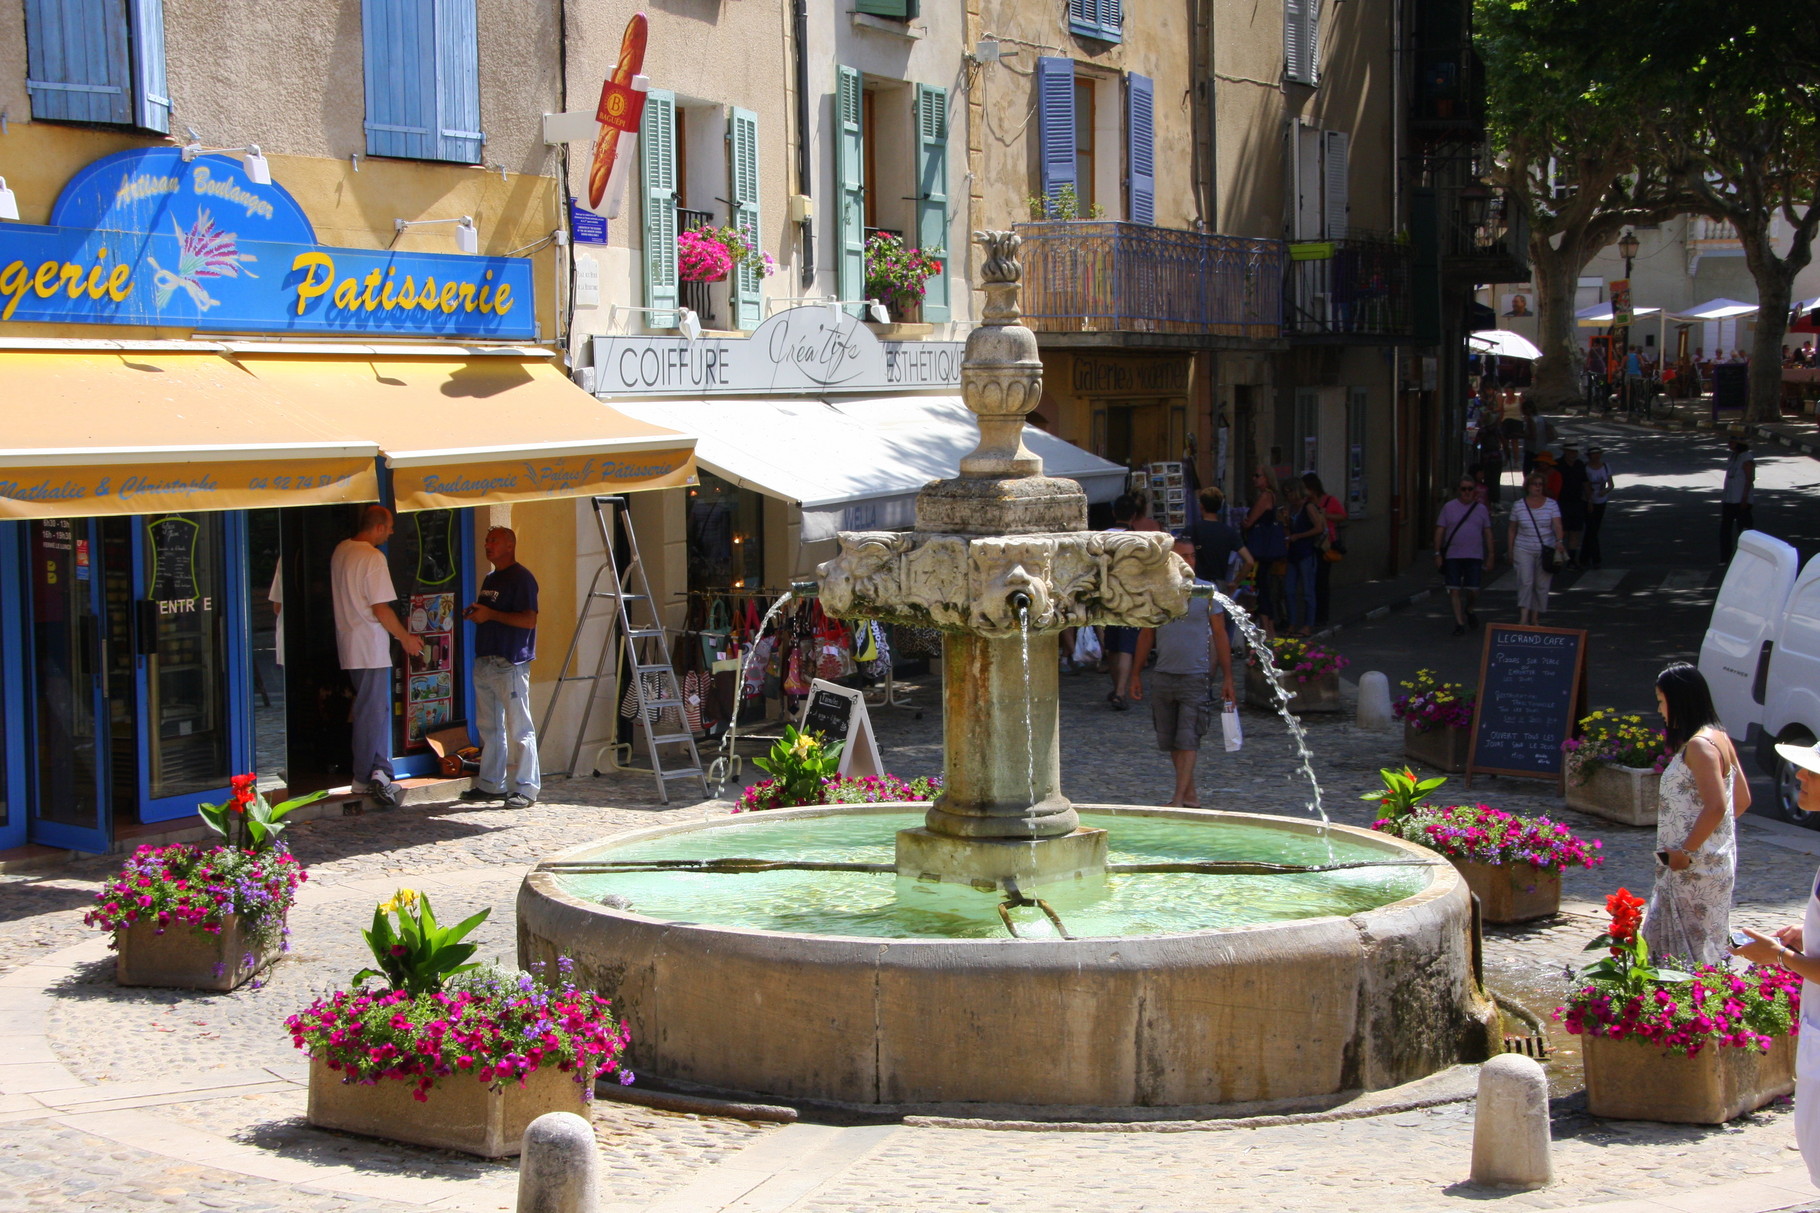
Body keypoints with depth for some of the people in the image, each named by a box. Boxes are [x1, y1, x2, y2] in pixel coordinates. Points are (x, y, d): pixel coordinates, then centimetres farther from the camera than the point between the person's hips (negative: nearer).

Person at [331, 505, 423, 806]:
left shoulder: (341, 551, 10)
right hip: (370, 646, -9)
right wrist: (406, 637, -4)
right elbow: (381, 609, -18)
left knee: (378, 707, 14)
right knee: (371, 711, -2)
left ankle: (380, 771, 14)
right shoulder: (373, 557, -17)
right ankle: (363, 777, 0)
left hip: (348, 642, 9)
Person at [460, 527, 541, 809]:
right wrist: (474, 614, 8)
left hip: (511, 663, -10)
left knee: (518, 727, -8)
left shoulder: (521, 578, -9)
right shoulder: (490, 579, 20)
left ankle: (525, 788, -7)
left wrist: (490, 614, -17)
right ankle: (490, 784, 19)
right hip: (484, 660, 10)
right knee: (488, 726, 13)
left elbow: (529, 619, -18)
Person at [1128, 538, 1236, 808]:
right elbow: (1146, 635, 13)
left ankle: (1179, 799, -13)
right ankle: (1190, 793, 17)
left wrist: (1227, 677, -1)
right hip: (1163, 677, 4)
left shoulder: (1207, 592, 0)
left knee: (1188, 740, -10)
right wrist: (1136, 674, 11)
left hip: (1196, 677, -4)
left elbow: (1220, 635, 3)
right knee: (1169, 741, 6)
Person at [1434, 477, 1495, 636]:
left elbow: (1488, 533, 11)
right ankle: (1459, 622, 5)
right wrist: (1437, 553, -3)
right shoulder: (1449, 507, 4)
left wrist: (1490, 556, 7)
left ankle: (1468, 611, 28)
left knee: (1473, 591, -3)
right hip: (1452, 556, 0)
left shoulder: (1481, 509, 8)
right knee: (1455, 591, -2)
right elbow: (1440, 531, 4)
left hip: (1474, 556, 0)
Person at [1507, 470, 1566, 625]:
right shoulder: (1518, 506, 2)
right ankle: (1523, 618, -19)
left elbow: (1557, 525, -12)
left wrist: (1559, 541, -30)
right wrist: (1510, 552, 9)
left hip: (1546, 551, 1)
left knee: (1542, 586, 5)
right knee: (1525, 582, -14)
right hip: (1524, 550, -1)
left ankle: (1535, 618, 17)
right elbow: (1512, 531, 9)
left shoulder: (1551, 505, 1)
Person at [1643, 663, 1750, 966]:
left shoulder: (1699, 745, -17)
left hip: (1695, 869, -10)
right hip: (1716, 859, 10)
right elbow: (1742, 799, 18)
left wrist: (1685, 851, -16)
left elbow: (1715, 807, -25)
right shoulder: (1719, 738, 12)